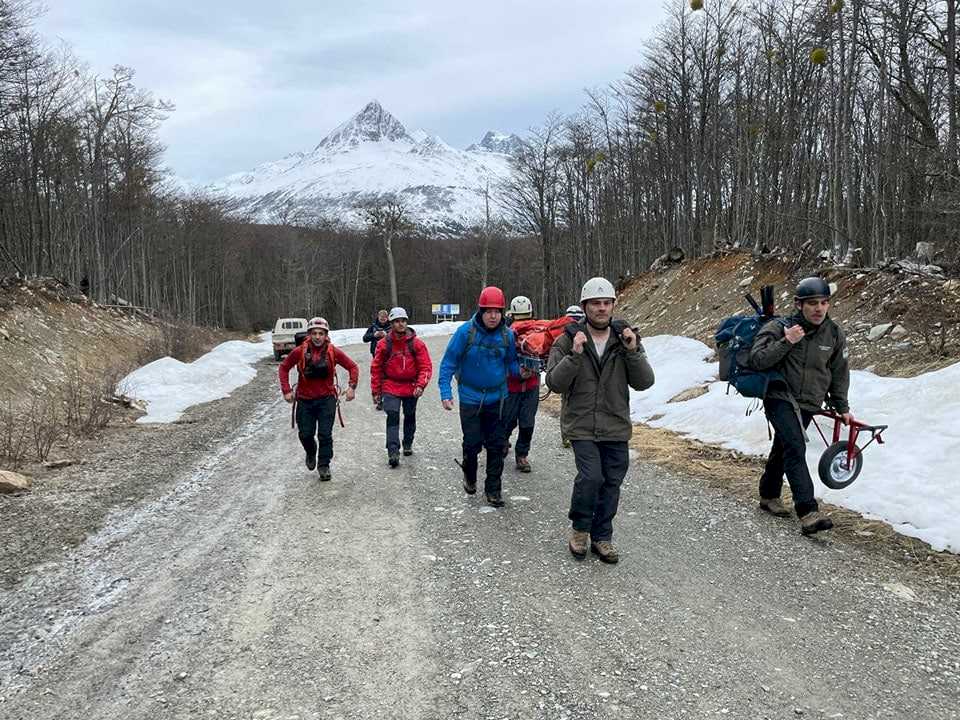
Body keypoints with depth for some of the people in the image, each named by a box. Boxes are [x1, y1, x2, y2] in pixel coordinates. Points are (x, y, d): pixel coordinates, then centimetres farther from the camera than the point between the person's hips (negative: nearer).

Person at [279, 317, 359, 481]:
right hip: (305, 399, 1)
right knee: (305, 434, 8)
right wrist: (286, 390, 0)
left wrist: (352, 387, -5)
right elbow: (284, 368, 6)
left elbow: (353, 367, 3)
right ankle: (311, 453, 39)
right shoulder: (299, 352, -8)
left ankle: (324, 466, 10)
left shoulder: (333, 352, -8)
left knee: (325, 435, -4)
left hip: (326, 399, -1)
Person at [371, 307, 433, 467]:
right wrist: (376, 391, 4)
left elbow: (426, 366, -5)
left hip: (411, 387, 2)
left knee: (410, 417, 17)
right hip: (391, 388, -2)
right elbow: (376, 368, 3)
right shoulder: (384, 344, -5)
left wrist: (420, 385, -18)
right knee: (392, 417, -15)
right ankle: (393, 452, -18)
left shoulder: (417, 344, -6)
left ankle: (408, 444, 39)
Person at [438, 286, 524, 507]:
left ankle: (493, 489, 19)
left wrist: (522, 372, -12)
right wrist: (445, 392, -14)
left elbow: (511, 362, 10)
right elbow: (448, 363, -7)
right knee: (472, 443, 3)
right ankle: (469, 476, 33)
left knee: (496, 445, 6)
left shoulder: (507, 335, -2)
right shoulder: (465, 332, -11)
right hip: (470, 398, -2)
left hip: (497, 398, 3)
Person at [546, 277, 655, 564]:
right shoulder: (568, 340, -5)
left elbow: (644, 382, -3)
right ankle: (580, 527, 10)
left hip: (616, 427, 3)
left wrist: (633, 352, -18)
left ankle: (601, 537, 30)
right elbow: (555, 382, -12)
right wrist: (575, 354, -25)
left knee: (611, 483, 10)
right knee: (591, 476, -18)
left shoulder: (626, 339, 2)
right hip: (581, 426, -3)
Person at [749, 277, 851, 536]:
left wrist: (842, 407, 20)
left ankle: (769, 496, 36)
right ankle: (808, 512, -27)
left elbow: (839, 373, 15)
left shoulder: (835, 334, 4)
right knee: (796, 449, -20)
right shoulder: (779, 328, -10)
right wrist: (786, 342, -25)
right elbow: (757, 360, -16)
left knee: (782, 450, 17)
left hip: (808, 405, 5)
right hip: (780, 399, -5)